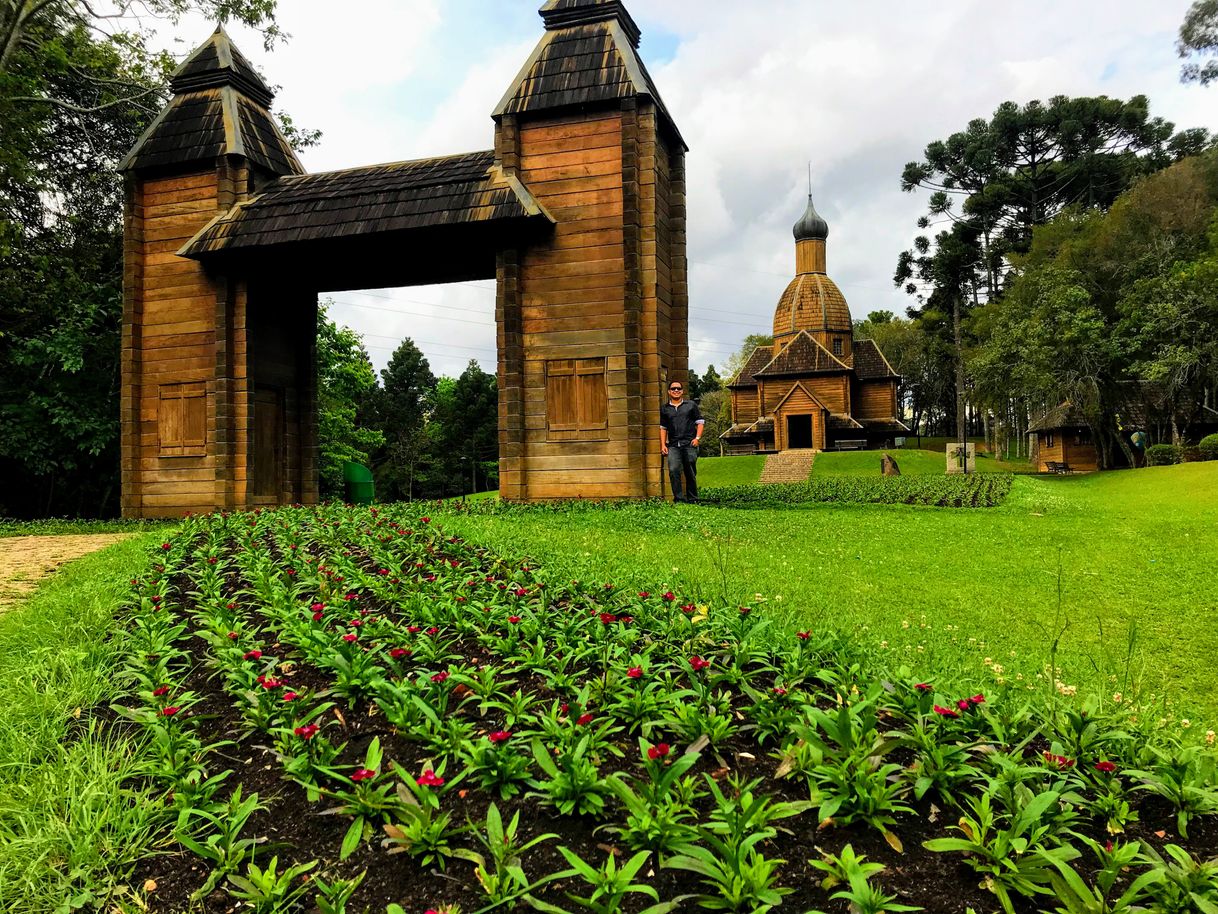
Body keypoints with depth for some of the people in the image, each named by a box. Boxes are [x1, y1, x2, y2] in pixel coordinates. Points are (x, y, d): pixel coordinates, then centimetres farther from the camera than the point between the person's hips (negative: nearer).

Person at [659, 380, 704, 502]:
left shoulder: (691, 405, 11)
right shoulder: (665, 408, 14)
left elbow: (700, 422, 11)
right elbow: (663, 428, 16)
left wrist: (697, 438, -2)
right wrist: (663, 445, 7)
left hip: (689, 444, -1)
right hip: (673, 445, 1)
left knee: (690, 473, 2)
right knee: (673, 470, -16)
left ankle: (692, 499, 13)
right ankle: (679, 498, -13)